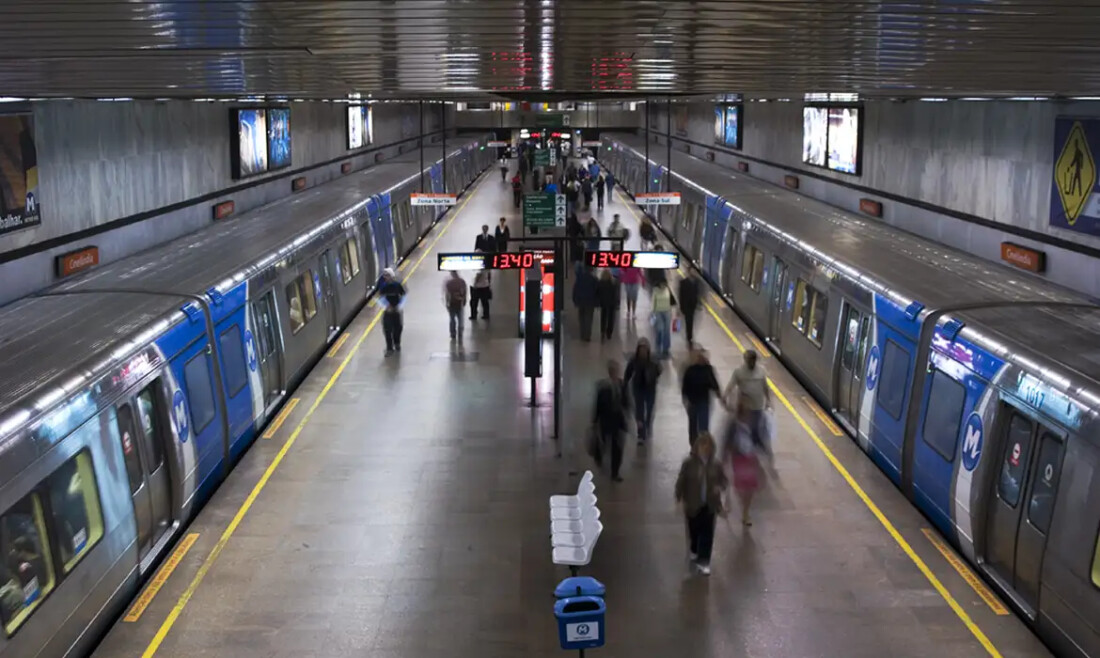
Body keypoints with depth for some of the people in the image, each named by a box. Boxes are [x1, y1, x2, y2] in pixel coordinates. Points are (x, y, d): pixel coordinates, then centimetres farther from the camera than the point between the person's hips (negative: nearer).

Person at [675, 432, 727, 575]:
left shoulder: (716, 464, -6)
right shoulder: (688, 463, -13)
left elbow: (724, 479, 5)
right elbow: (681, 482, -7)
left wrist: (720, 487, -16)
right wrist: (680, 499, -10)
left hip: (710, 505, 1)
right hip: (693, 504, -1)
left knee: (707, 534, -1)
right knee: (694, 531, 15)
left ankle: (703, 561, 7)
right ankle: (695, 552, 44)